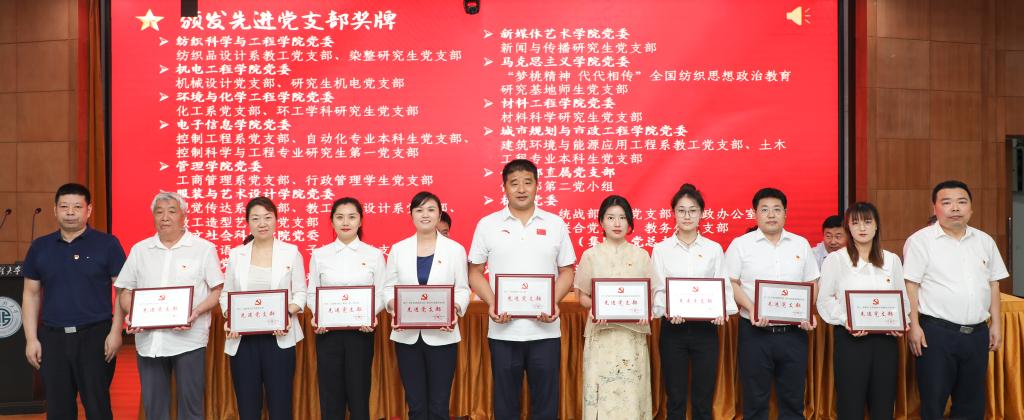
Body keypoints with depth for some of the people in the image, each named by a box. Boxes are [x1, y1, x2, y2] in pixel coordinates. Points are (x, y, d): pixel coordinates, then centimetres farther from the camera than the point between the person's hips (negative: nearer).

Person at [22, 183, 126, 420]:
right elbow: (31, 295, 11)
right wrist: (31, 338, 4)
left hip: (95, 335, -3)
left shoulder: (107, 244, -2)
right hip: (52, 337, 3)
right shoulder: (39, 247, 8)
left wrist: (115, 332, -9)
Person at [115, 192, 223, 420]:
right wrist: (130, 314, -6)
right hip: (148, 339, 3)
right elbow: (126, 291, 14)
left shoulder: (203, 248, 0)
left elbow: (218, 290, -1)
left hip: (188, 339, -3)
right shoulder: (139, 250, 11)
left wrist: (196, 312, -16)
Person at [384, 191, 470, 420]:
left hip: (441, 336, -1)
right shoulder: (398, 249, 7)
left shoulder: (455, 249, 3)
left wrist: (456, 309, -18)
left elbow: (462, 289, 2)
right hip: (407, 335, 2)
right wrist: (394, 307, -14)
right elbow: (388, 287, 6)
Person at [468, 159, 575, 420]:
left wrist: (554, 302, -10)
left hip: (545, 331, 1)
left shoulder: (555, 224, 5)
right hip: (503, 331, 0)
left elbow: (566, 271, 8)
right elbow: (475, 272, 6)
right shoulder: (487, 225, 3)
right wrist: (491, 304, -10)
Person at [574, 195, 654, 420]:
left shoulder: (641, 255, 6)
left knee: (631, 390, -1)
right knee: (602, 391, -2)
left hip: (632, 333, 1)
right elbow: (582, 296, 6)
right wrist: (593, 307, -15)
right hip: (601, 334, -1)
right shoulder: (590, 255, 3)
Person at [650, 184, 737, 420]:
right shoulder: (661, 249, 2)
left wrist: (723, 310, -17)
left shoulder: (714, 249, 5)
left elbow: (723, 285, 2)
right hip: (673, 328, -1)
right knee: (675, 398, 6)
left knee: (704, 399, 7)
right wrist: (667, 310, -22)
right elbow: (658, 289, -3)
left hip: (705, 328, 1)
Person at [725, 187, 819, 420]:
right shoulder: (740, 244, 0)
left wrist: (809, 313, -4)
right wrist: (751, 309, -16)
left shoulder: (801, 244, 10)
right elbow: (730, 283, -2)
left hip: (793, 333, 3)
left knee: (793, 399, 9)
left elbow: (811, 285, 13)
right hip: (755, 333, -2)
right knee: (755, 400, 5)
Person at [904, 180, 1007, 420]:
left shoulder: (984, 241, 10)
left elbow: (993, 284, 15)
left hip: (978, 333, 5)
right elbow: (910, 286, -8)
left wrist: (996, 324, 11)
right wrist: (914, 326, -12)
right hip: (936, 333, -5)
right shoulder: (920, 241, -6)